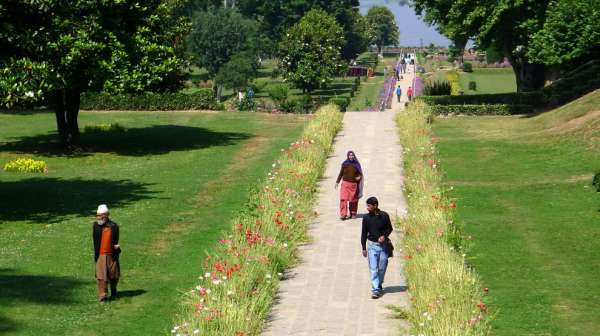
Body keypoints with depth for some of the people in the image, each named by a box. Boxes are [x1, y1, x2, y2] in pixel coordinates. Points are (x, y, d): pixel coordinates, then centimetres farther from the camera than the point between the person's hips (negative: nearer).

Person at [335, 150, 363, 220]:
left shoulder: (357, 164, 2)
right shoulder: (344, 164, 0)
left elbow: (360, 173, 10)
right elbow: (341, 173, 7)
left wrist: (359, 177, -12)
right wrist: (337, 182, 6)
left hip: (354, 184, 1)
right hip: (345, 183, -1)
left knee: (353, 199, 8)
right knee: (343, 199, -11)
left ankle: (353, 213, 22)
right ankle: (343, 214, -13)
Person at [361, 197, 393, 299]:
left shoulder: (384, 216, -7)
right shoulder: (366, 217, -3)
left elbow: (389, 228, 5)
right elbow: (364, 233, 4)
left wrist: (384, 236, -15)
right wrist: (364, 248, 3)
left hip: (383, 245, 0)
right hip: (372, 245, 0)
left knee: (382, 268, 9)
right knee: (373, 269, -5)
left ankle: (379, 285, 30)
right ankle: (376, 290, -4)